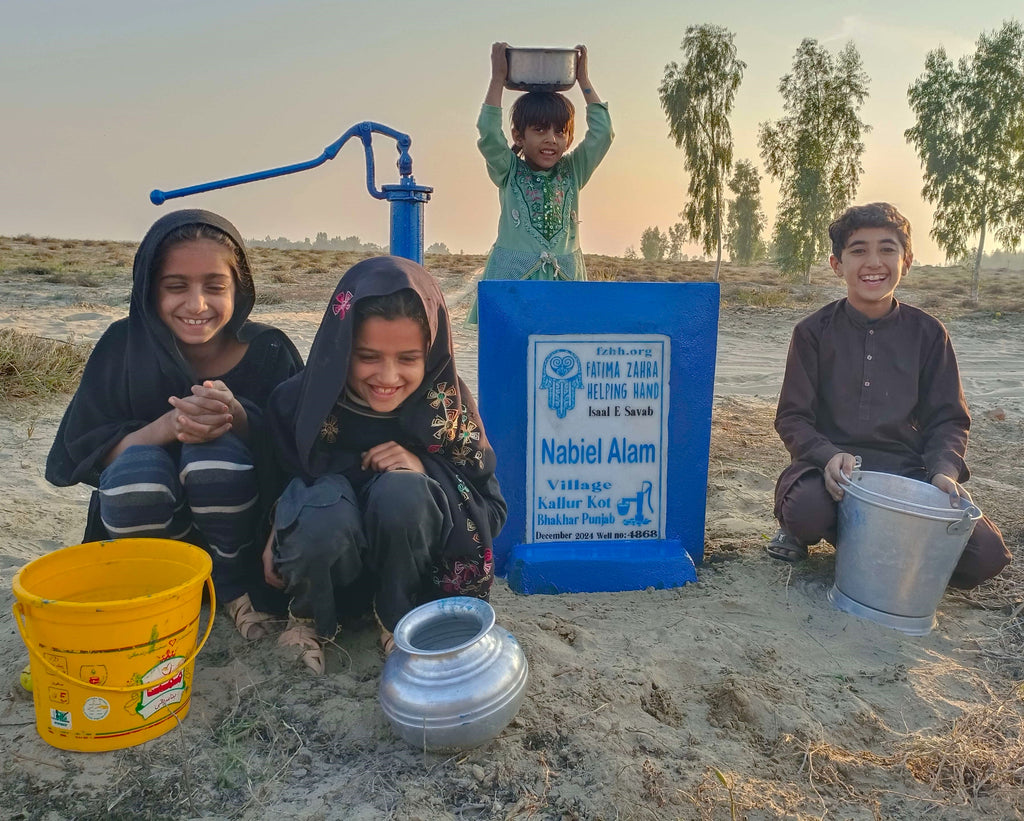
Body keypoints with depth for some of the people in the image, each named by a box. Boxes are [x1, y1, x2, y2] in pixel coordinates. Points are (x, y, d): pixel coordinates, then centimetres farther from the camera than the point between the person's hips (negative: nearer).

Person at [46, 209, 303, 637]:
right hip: (149, 528, 1)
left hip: (241, 529, -1)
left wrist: (238, 418, -34)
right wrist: (165, 427, -30)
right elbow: (75, 454, -11)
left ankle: (237, 589, -5)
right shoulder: (123, 346, -9)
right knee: (137, 469, -31)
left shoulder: (269, 351, -13)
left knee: (219, 450, -31)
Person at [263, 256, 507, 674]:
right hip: (326, 571, 0)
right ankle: (307, 619, 0)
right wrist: (278, 531, -14)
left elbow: (492, 511, -12)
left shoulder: (448, 404, -17)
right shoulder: (302, 401, -17)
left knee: (402, 491, -32)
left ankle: (398, 619, -3)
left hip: (412, 571, 0)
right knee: (324, 497, -33)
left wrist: (424, 469, -27)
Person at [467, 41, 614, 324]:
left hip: (564, 279, 2)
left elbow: (602, 133, 4)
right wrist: (498, 77, -4)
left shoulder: (572, 171, 11)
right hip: (514, 279, -2)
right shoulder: (508, 172, 5)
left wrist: (583, 78, 8)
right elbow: (489, 133, -8)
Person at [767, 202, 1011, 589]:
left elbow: (948, 418, 7)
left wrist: (944, 470, -13)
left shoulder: (927, 333, 6)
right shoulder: (814, 332, 0)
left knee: (986, 554, -18)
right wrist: (829, 456, -23)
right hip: (831, 467, -2)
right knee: (808, 511, -36)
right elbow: (793, 417, -3)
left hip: (906, 470, 3)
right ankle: (796, 530, 3)